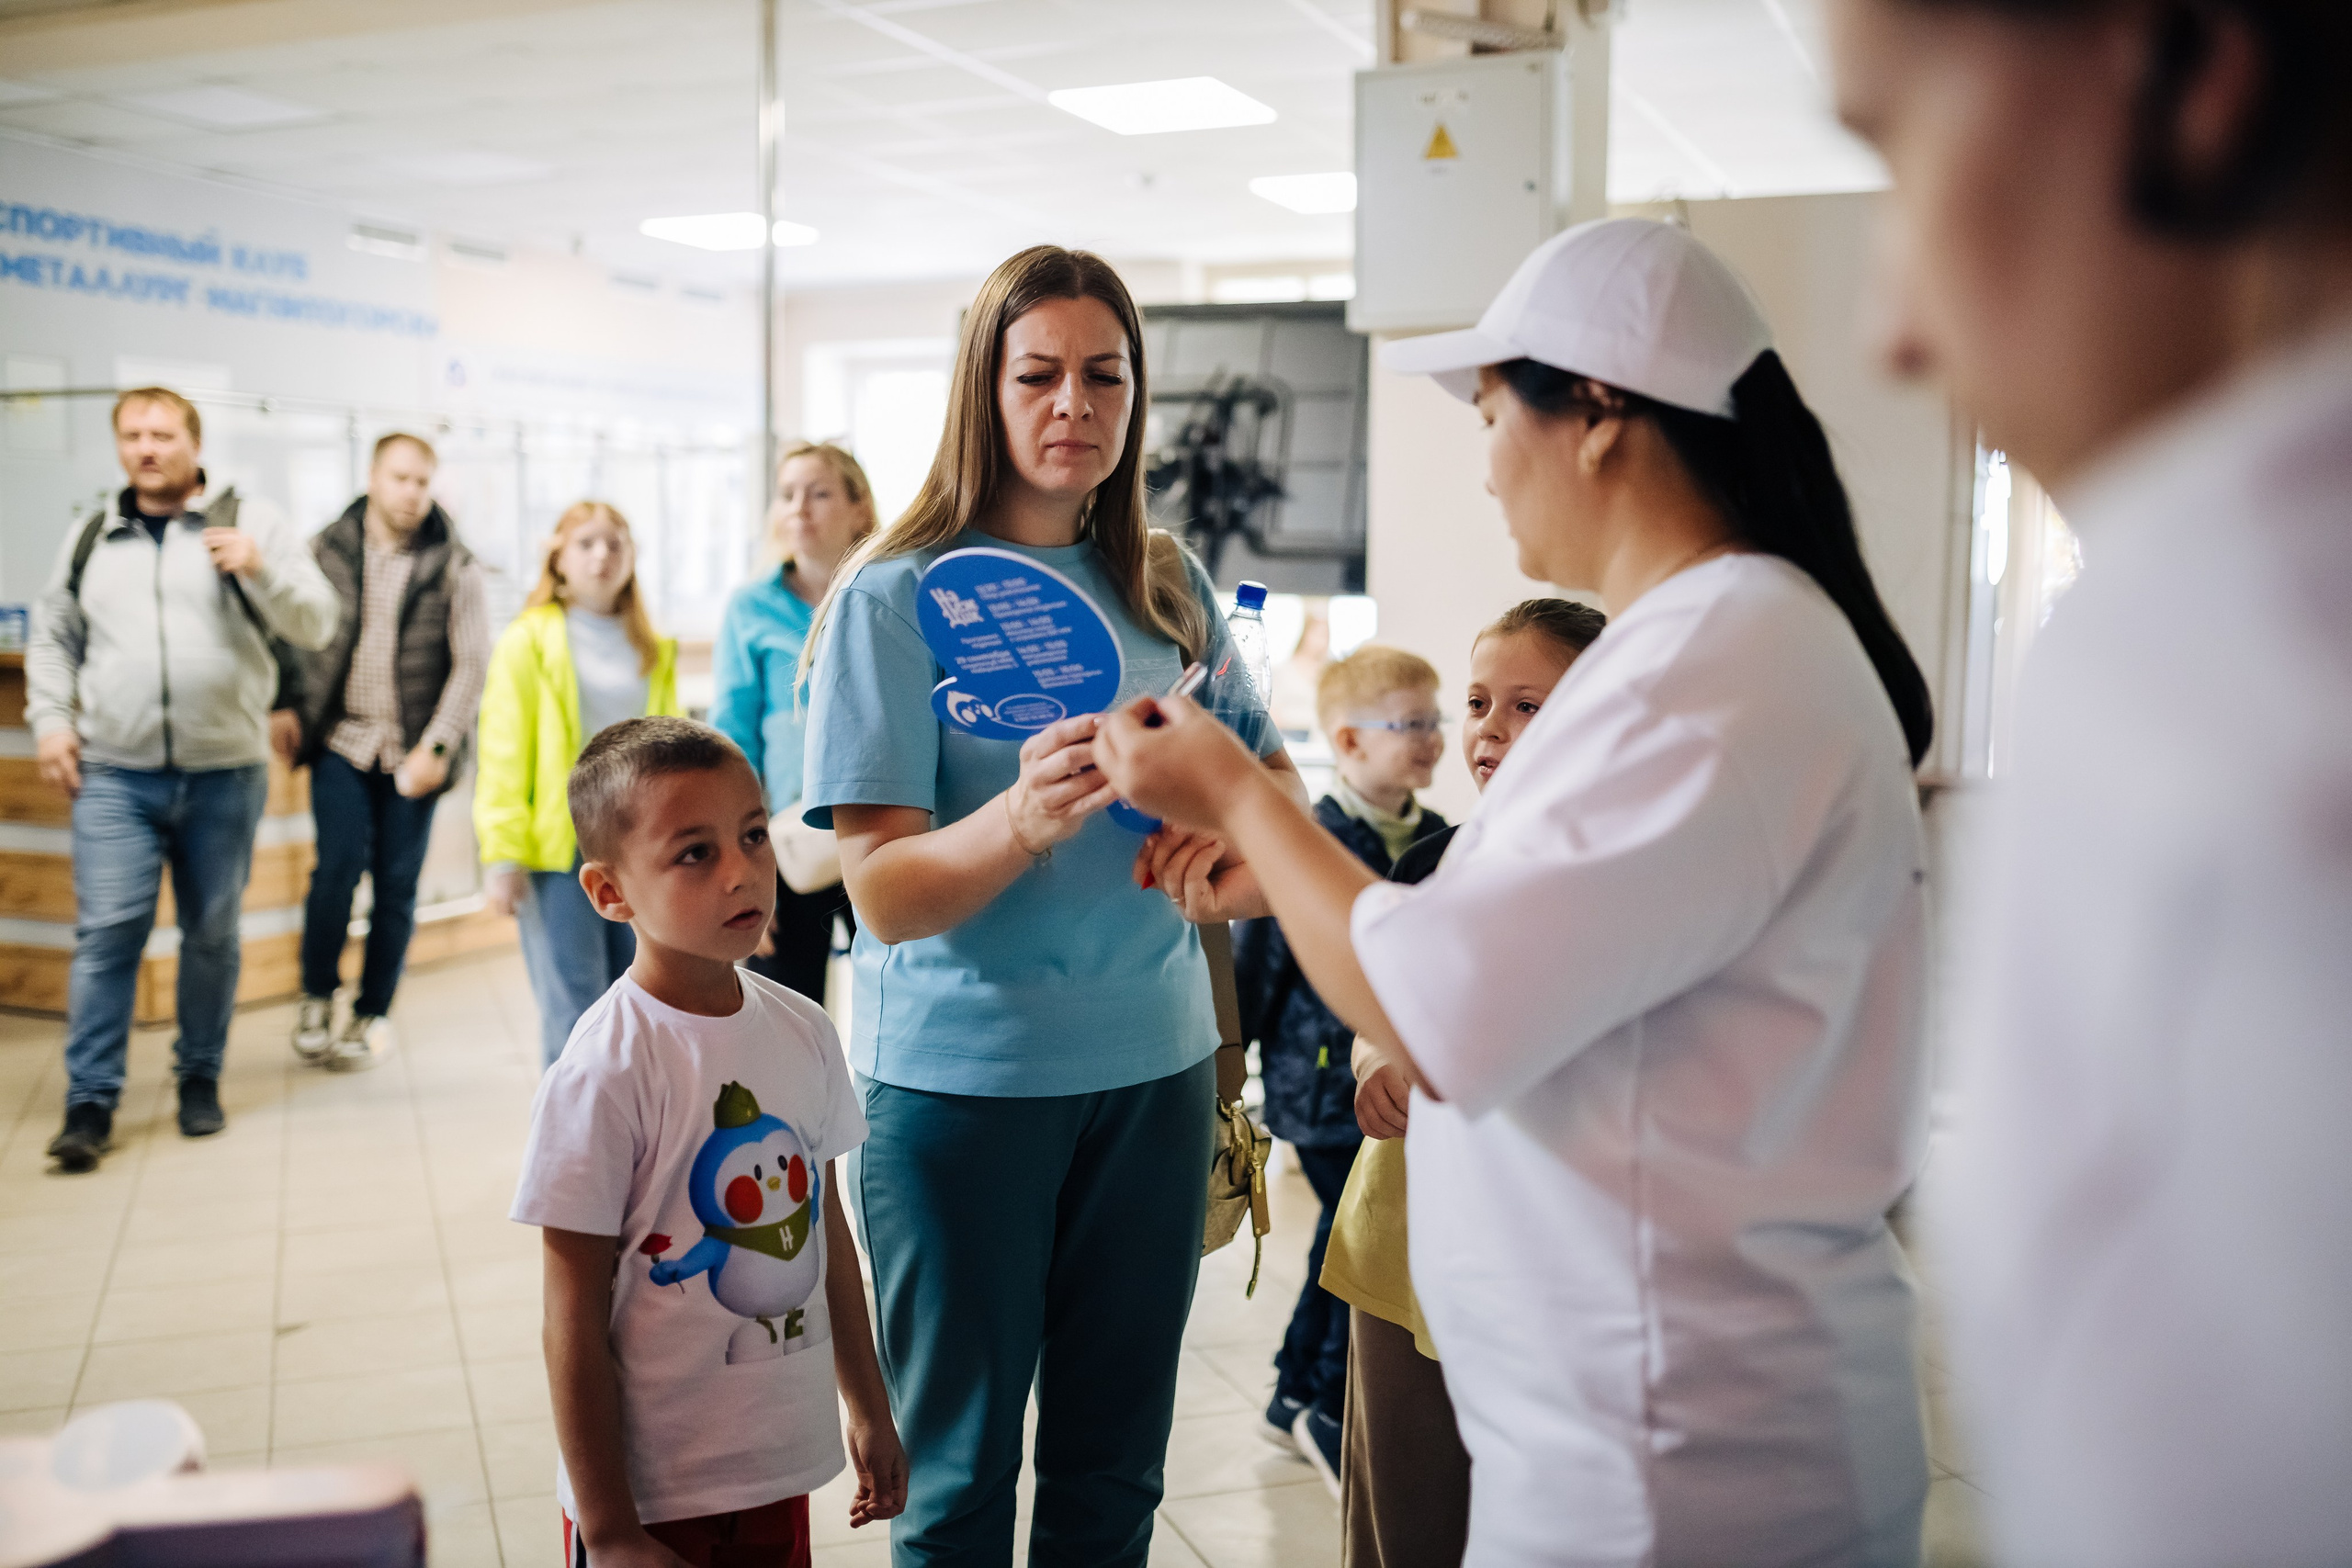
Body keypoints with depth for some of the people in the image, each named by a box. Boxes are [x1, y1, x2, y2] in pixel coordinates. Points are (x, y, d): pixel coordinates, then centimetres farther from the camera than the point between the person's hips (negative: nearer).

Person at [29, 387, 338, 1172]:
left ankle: (200, 1078, 25)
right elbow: (52, 638, 22)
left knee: (213, 934, 9)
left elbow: (316, 625, -1)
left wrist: (262, 570, -18)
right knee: (106, 933, -6)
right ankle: (90, 1102, 0)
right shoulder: (88, 540, 12)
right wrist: (50, 718, 8)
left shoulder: (250, 521, 4)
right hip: (114, 777, 1)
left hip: (225, 774, -1)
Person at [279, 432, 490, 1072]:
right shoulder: (327, 550, 3)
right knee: (339, 865, -11)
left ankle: (373, 1013, 21)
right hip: (341, 739, 0)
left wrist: (436, 746, -11)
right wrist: (286, 707, 2)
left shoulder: (454, 566, -1)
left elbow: (472, 664, -4)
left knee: (396, 885, 5)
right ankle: (316, 997, 11)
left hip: (413, 754, 0)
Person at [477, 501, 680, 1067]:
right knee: (574, 1014, -5)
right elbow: (502, 754, -5)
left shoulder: (653, 652, 12)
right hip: (560, 846, -4)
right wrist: (502, 855, -11)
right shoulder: (528, 641, -1)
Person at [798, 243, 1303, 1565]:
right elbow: (886, 897, -15)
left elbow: (1277, 778, 11)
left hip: (1153, 1062, 4)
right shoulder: (895, 598, -8)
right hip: (961, 1075, -4)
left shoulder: (1169, 588, 4)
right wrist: (1027, 818, -35)